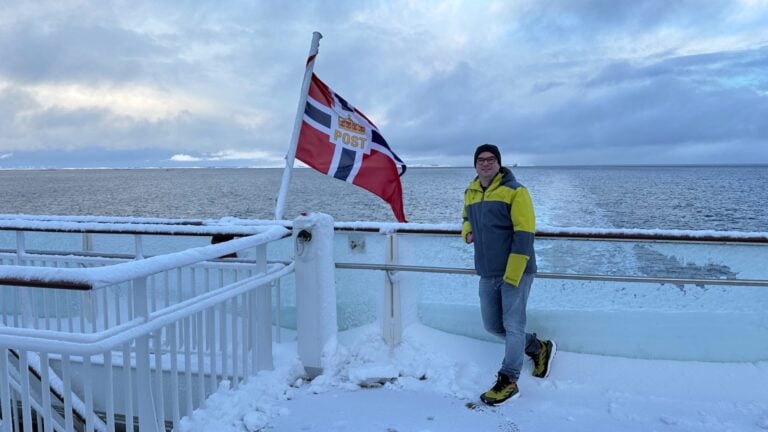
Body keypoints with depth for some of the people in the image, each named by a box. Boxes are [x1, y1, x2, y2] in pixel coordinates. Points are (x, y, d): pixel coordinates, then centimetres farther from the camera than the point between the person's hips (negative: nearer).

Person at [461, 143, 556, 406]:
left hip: (515, 272, -7)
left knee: (512, 326, -3)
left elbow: (524, 234, -16)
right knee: (492, 326, 15)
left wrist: (512, 275, -21)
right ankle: (539, 348, 35)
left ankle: (508, 382, 9)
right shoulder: (470, 193, 9)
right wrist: (467, 232, 5)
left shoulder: (514, 191, -11)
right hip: (487, 274, 7)